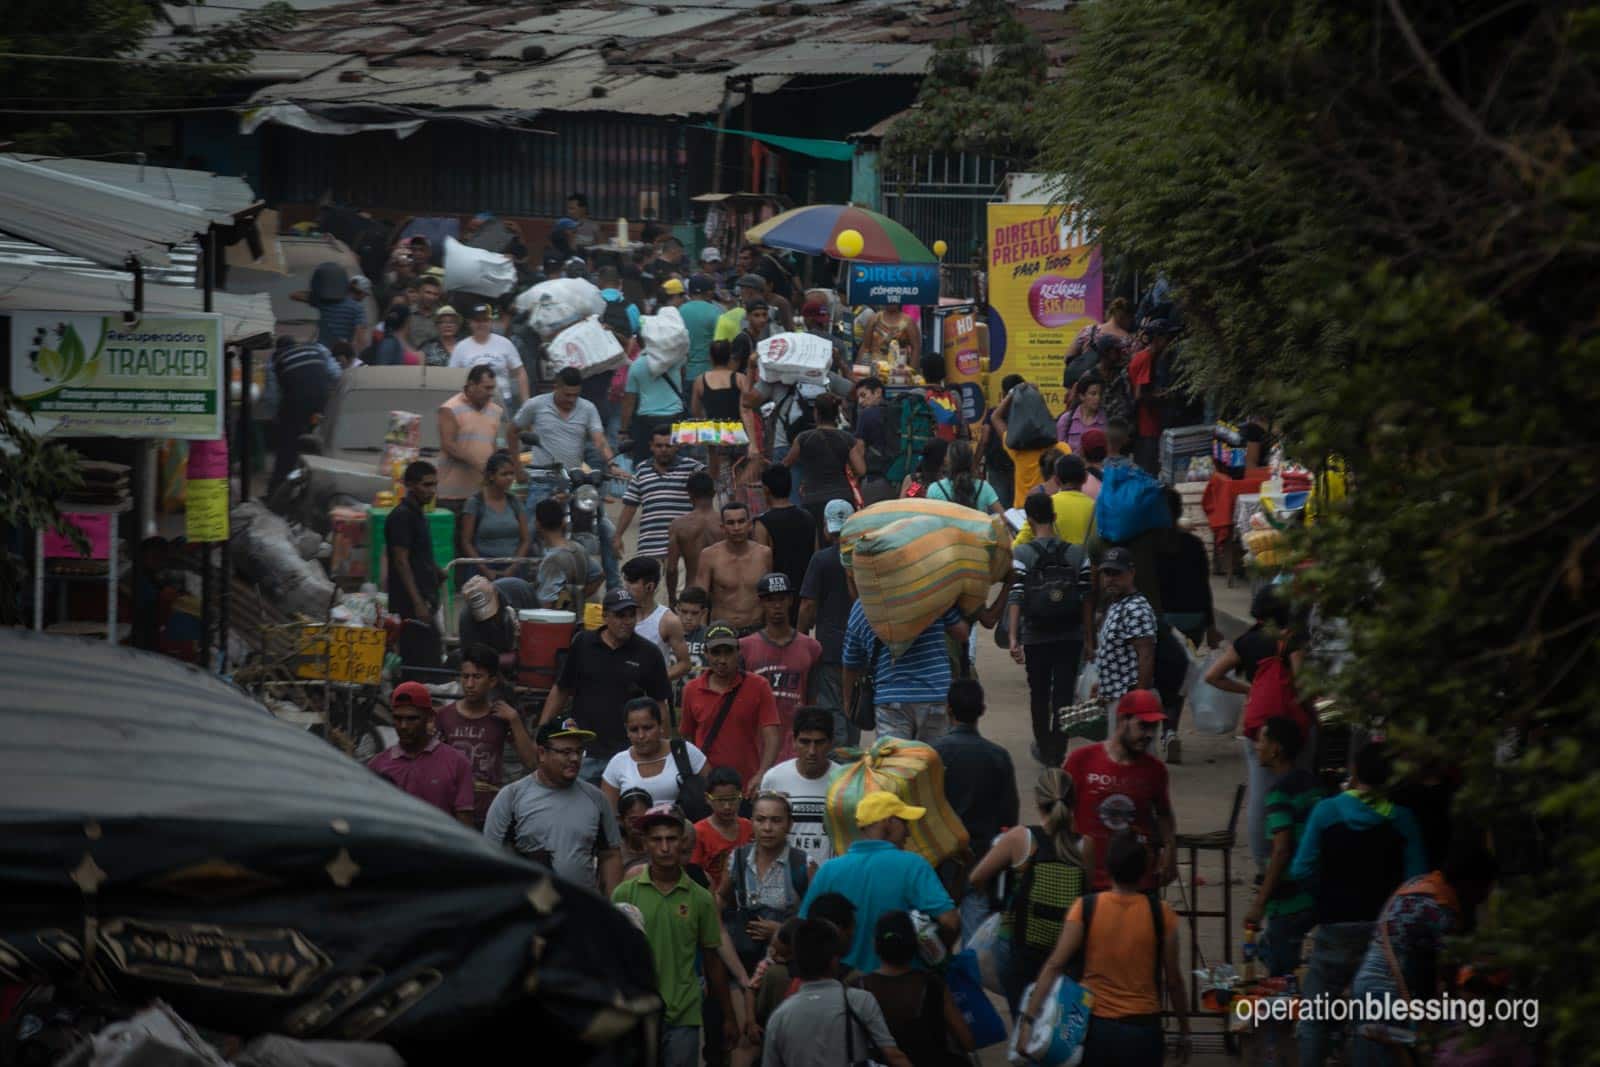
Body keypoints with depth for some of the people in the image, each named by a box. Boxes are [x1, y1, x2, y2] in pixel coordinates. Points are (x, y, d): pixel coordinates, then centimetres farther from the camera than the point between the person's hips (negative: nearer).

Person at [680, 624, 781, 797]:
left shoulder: (758, 687, 0)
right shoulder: (692, 690, 7)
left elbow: (770, 738, -6)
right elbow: (687, 739, 15)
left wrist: (761, 776, -22)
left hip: (746, 788, -2)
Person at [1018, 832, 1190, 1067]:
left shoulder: (1085, 908, -4)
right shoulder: (1161, 914, -5)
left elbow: (1054, 965, -10)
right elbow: (1173, 979, 0)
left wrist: (1028, 1019, -10)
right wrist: (1184, 1032, 11)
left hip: (1096, 1026, 1)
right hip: (1142, 1029, -1)